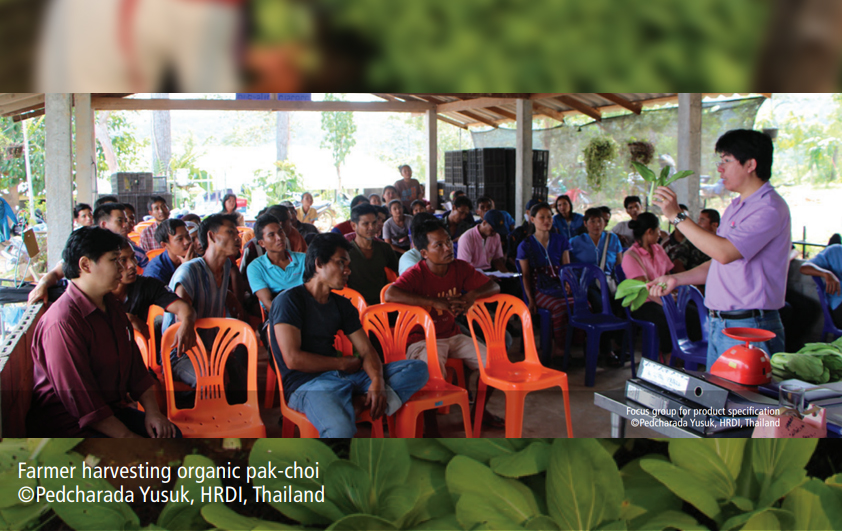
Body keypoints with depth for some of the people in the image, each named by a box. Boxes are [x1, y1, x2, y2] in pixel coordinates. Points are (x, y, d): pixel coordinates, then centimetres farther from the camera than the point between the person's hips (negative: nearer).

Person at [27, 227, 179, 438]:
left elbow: (135, 366, 14)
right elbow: (81, 400, -22)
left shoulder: (112, 306, 11)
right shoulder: (62, 323, -22)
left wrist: (152, 411, 1)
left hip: (111, 411, 9)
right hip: (68, 427, -9)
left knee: (171, 435, -6)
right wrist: (127, 436, -19)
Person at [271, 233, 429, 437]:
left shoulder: (343, 305, 19)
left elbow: (366, 351, 10)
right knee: (340, 430, -42)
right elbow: (293, 359, -12)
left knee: (418, 369, -9)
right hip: (307, 383, -8)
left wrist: (377, 382, -12)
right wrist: (343, 363, -2)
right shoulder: (290, 300, -2)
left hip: (344, 375, 8)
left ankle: (362, 403, -25)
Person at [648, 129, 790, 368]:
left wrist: (678, 215, -21)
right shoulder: (735, 207, 17)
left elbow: (724, 253, -26)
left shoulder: (769, 208, -15)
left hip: (748, 329, -9)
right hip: (717, 324, 9)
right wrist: (676, 279, 10)